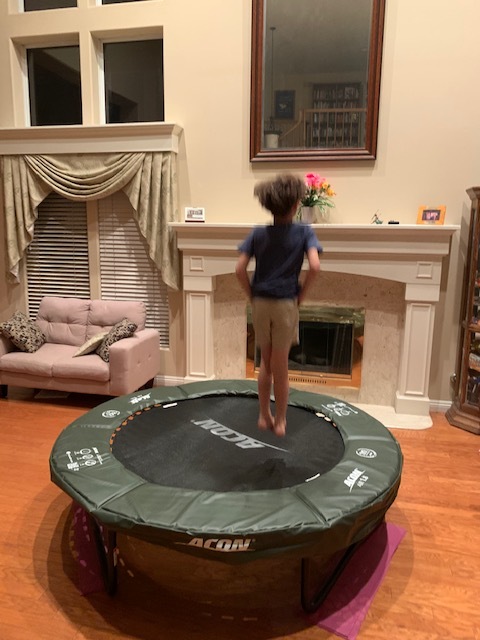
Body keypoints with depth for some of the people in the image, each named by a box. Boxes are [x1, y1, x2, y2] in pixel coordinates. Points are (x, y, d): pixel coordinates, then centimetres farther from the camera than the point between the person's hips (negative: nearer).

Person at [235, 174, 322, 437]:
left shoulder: (258, 233, 1)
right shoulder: (304, 232, -6)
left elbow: (240, 269, -6)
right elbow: (314, 266, -19)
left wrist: (252, 295, 4)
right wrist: (301, 294, -6)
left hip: (261, 304, 3)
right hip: (285, 305, -2)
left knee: (265, 362, 18)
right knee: (281, 367, 9)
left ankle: (264, 416, 27)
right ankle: (280, 421, 21)